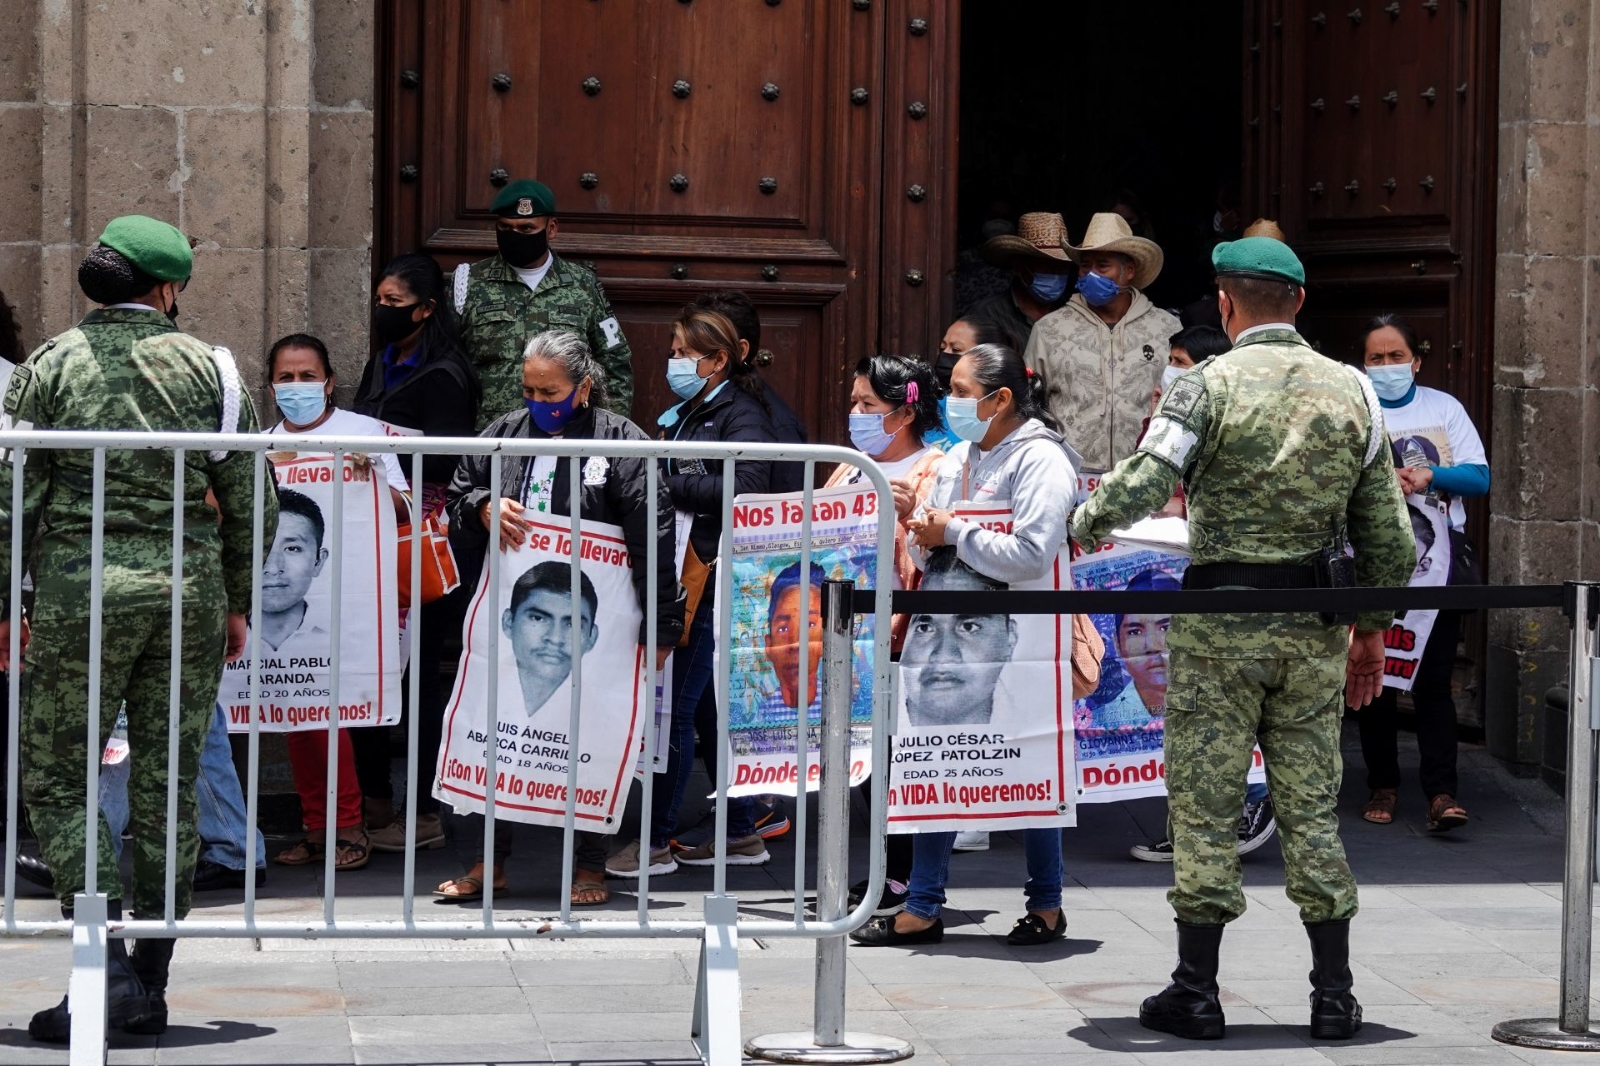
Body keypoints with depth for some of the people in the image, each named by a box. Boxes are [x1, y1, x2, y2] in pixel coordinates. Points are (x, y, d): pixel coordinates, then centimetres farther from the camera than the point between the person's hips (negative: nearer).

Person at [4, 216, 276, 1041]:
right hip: (189, 582, 2)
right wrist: (237, 603, 15)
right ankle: (150, 987, 12)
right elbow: (251, 504, 5)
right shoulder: (211, 369, 4)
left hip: (81, 585, -2)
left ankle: (107, 967, -8)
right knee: (168, 786, 8)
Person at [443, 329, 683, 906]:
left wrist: (660, 625, -11)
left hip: (588, 623, -4)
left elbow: (653, 539, -8)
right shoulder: (504, 434, 10)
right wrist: (483, 506, -4)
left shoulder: (620, 441, -5)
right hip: (509, 615, 4)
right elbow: (456, 497, 21)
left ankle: (590, 866, 16)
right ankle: (485, 861, 15)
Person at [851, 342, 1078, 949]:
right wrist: (925, 536, -2)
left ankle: (1046, 907, 16)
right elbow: (928, 554, 21)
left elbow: (1031, 556, -23)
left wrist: (955, 533, -16)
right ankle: (922, 910, 14)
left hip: (1011, 647, -8)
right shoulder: (958, 458, 15)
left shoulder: (1041, 459, -11)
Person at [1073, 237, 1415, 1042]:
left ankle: (1196, 992, 6)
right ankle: (1334, 995, 10)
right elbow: (1388, 535, 9)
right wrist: (1372, 632, 18)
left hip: (1221, 621, -4)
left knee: (1204, 805, 3)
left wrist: (1085, 526, 3)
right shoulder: (1352, 391, 6)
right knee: (1311, 807, 9)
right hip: (1314, 627, 4)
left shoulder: (1210, 386, -8)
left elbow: (1140, 486, -18)